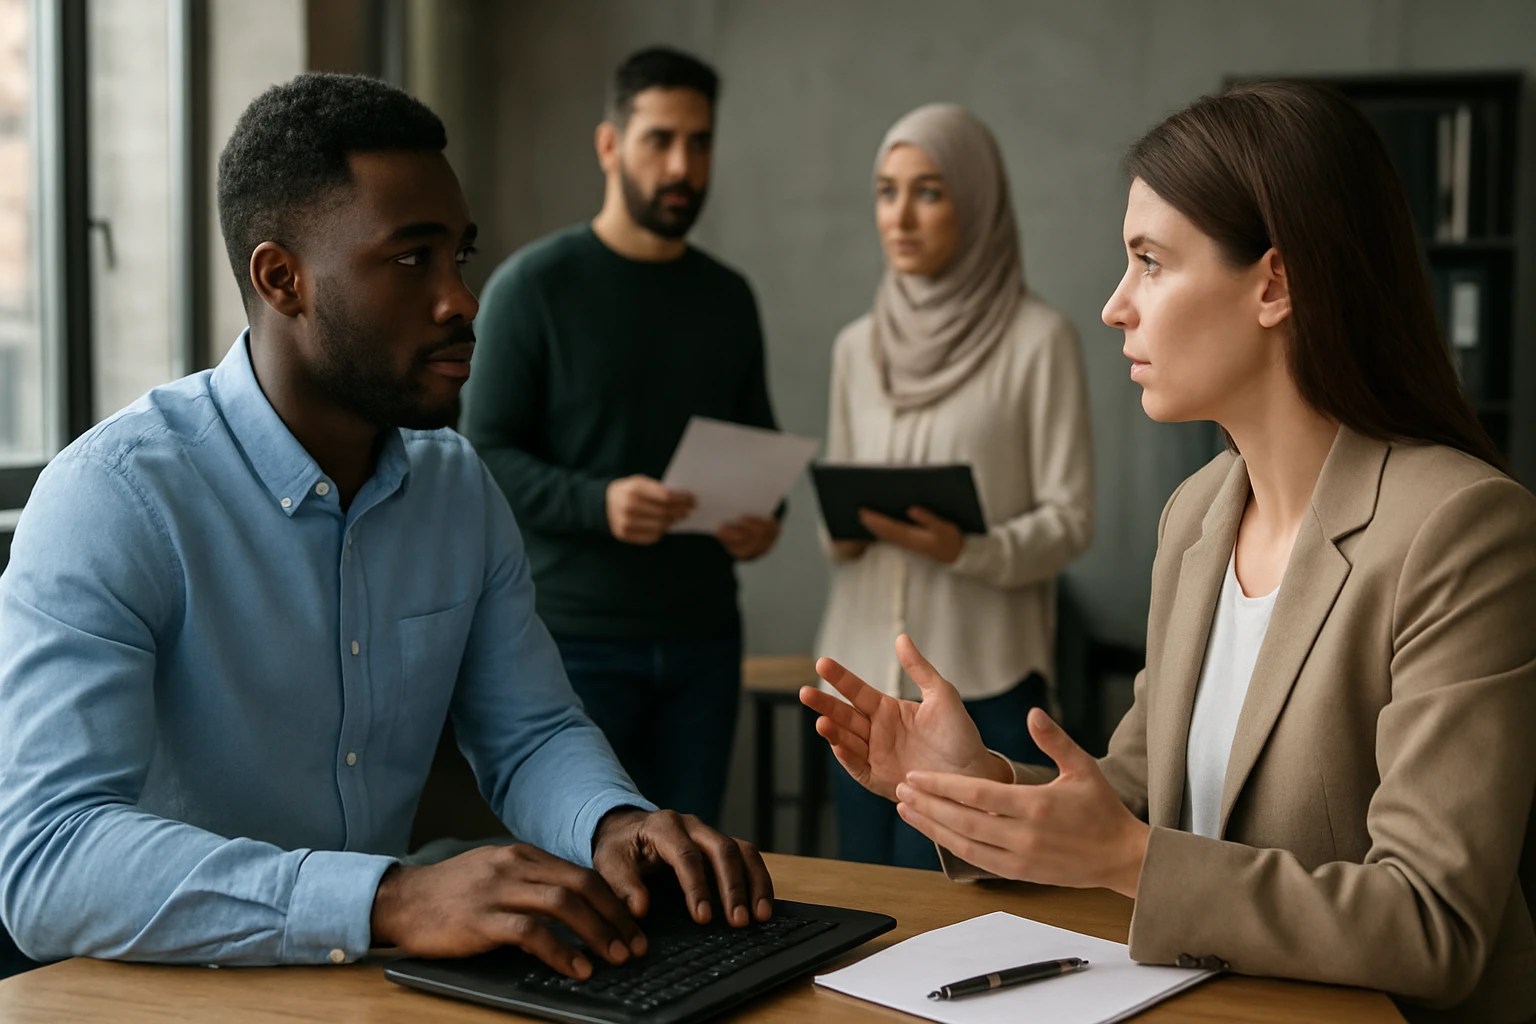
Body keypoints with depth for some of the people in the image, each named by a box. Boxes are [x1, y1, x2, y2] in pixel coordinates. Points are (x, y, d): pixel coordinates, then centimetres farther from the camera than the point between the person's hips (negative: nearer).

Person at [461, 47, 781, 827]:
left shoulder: (728, 298, 11)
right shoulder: (533, 286, -5)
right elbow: (485, 455, -9)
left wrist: (764, 517, -3)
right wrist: (598, 503, -25)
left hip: (703, 638, 5)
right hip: (577, 641, -5)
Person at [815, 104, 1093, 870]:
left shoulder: (1038, 339, -5)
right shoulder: (857, 346, 12)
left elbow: (1070, 520, -6)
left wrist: (968, 551, -23)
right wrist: (840, 534, -3)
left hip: (981, 678, -5)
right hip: (865, 665, 5)